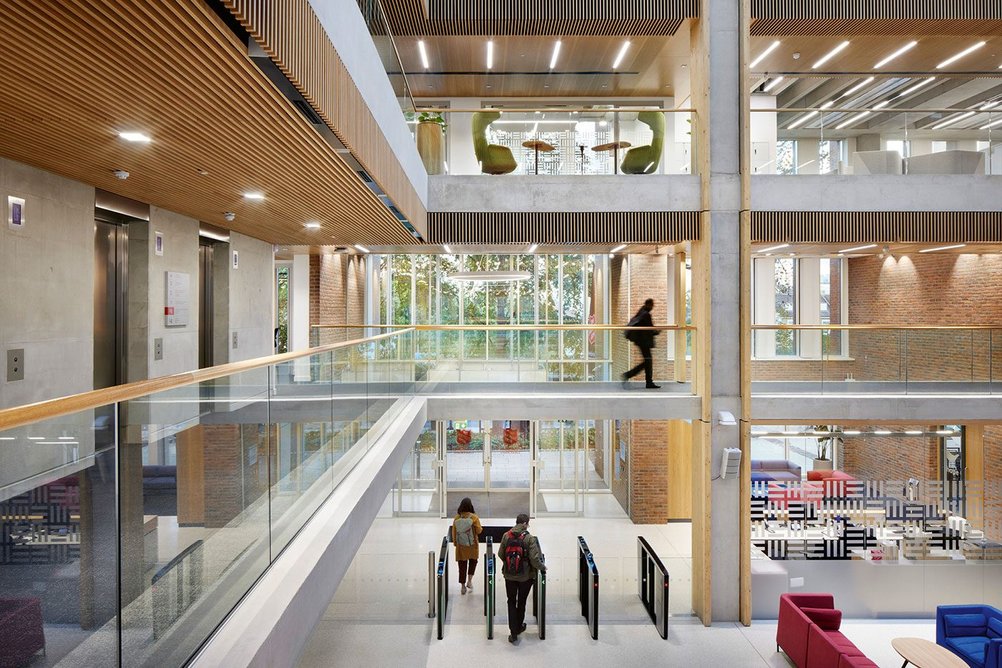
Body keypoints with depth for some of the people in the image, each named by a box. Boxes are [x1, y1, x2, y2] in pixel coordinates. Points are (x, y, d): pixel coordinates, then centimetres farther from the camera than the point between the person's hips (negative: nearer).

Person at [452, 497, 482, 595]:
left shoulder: (457, 518, -7)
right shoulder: (474, 517, -16)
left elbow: (454, 532, 1)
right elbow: (479, 531, -11)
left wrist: (455, 542, 14)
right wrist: (481, 528, 11)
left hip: (460, 546, 2)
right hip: (472, 545, -2)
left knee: (462, 565, 10)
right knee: (473, 561, 22)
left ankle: (463, 586, 17)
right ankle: (469, 580, 14)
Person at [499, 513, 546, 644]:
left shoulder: (506, 535, -7)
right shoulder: (529, 538, -17)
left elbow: (500, 554, 1)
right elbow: (535, 559, -18)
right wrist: (543, 567, 1)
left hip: (509, 575, 2)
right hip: (525, 576, -2)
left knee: (511, 602, 13)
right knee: (521, 602, 18)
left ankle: (513, 633, 9)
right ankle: (519, 627, 35)